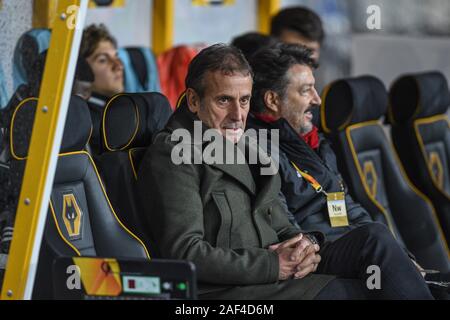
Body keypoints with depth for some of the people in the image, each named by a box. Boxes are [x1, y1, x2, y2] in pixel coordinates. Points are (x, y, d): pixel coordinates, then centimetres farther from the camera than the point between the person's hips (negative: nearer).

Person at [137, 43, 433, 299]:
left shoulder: (246, 149, 22)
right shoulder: (172, 155, -6)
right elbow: (185, 253, -16)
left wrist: (304, 244, -1)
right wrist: (273, 265, -16)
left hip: (278, 271, 8)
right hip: (228, 289, -8)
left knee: (374, 237, -13)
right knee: (361, 290, -22)